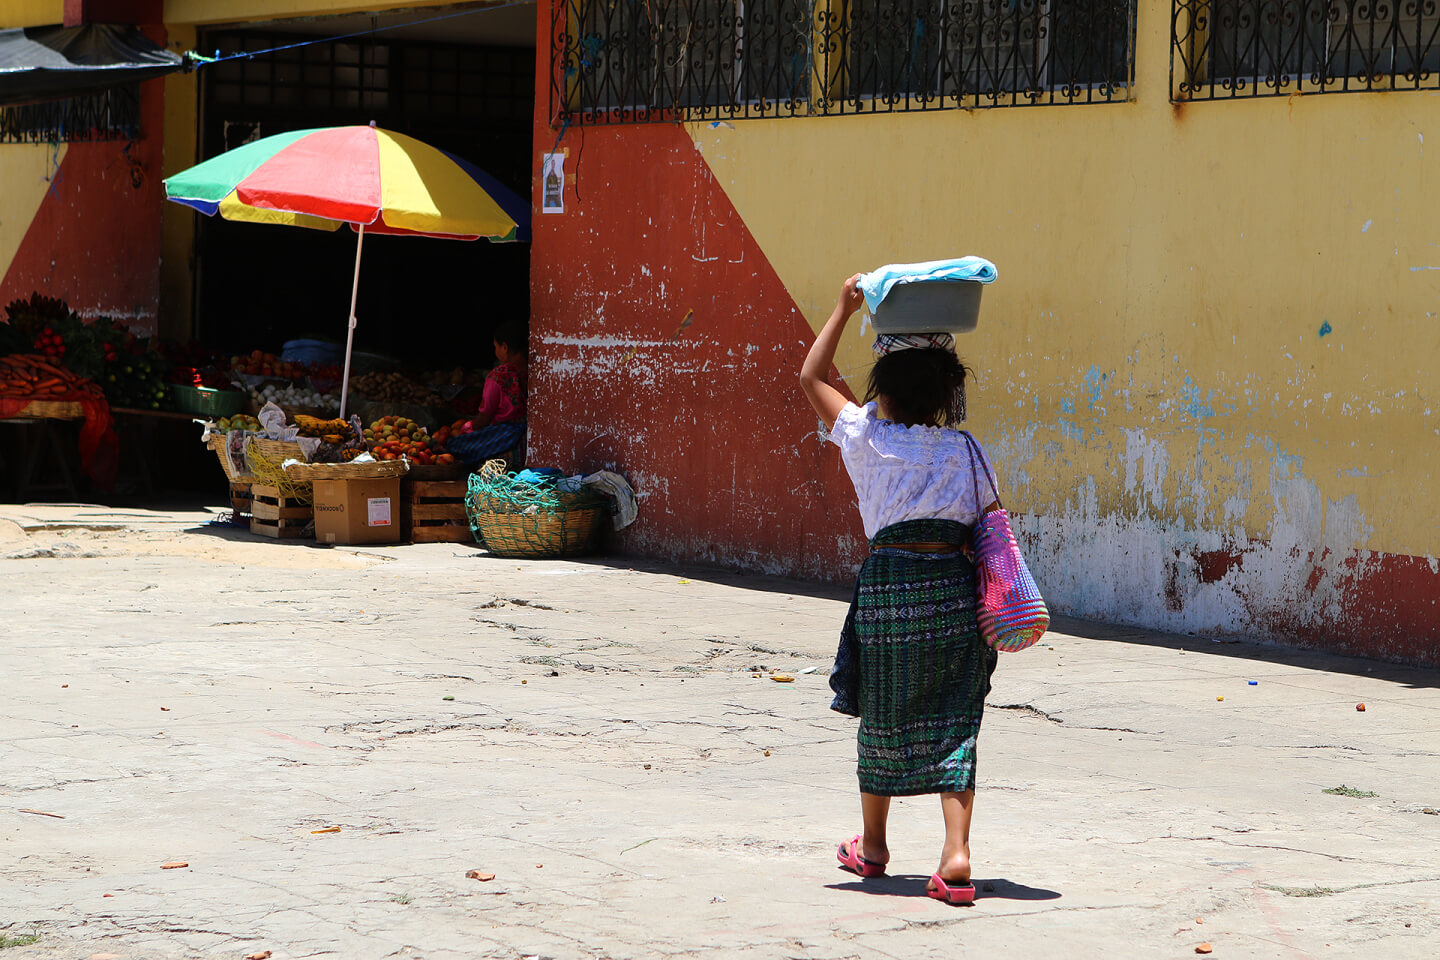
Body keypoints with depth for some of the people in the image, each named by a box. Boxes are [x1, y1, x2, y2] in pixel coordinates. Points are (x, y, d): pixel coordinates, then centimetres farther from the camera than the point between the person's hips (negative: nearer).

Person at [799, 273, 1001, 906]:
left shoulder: (866, 438, 0)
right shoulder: (963, 451, 2)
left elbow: (811, 378, 13)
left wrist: (844, 309, 15)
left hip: (889, 584, -1)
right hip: (954, 590, 1)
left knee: (883, 719, 15)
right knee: (952, 724, 4)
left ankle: (872, 846, 31)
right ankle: (956, 853, -11)